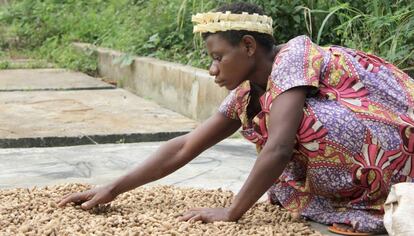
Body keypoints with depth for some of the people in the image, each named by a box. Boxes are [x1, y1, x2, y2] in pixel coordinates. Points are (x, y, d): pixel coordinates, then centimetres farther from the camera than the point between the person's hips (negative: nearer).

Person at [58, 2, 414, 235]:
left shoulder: (294, 55, -20)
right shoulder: (249, 93, 3)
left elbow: (278, 149, -29)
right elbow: (184, 148, 4)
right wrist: (113, 189, 1)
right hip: (366, 161, 8)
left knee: (303, 119, -26)